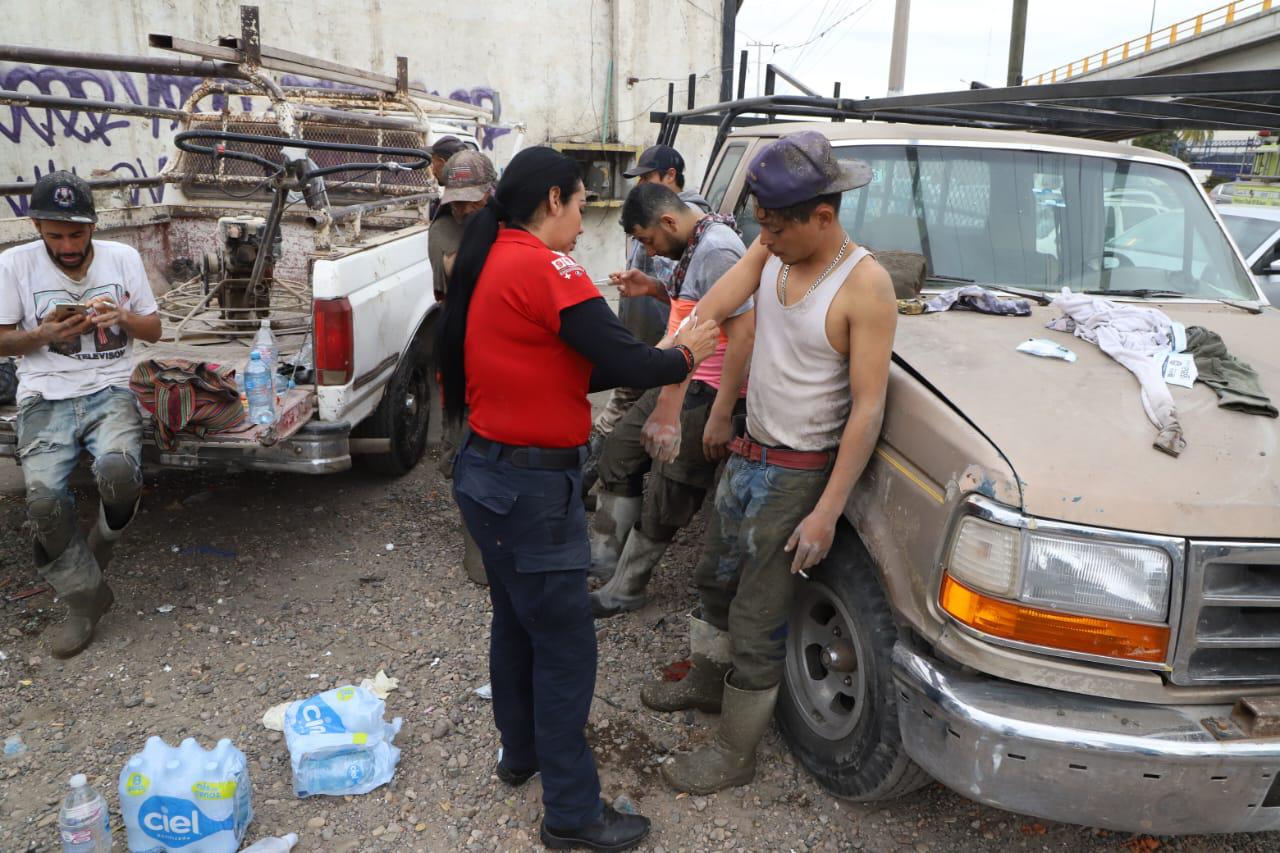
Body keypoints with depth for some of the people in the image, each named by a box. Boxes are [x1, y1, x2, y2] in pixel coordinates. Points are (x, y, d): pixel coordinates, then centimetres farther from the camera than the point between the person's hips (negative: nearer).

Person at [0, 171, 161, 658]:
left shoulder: (123, 258, 7)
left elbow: (154, 330, 12)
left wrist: (124, 317, -10)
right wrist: (45, 333, -10)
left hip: (110, 392, 0)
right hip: (45, 399, 0)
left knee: (118, 471, -31)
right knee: (43, 496, -23)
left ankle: (99, 549, 3)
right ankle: (85, 598, -2)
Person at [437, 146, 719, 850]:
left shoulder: (490, 263, 10)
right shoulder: (544, 267, -19)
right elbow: (626, 363, -23)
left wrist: (653, 357, 6)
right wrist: (683, 356, -3)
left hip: (490, 470, 10)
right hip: (530, 489, -10)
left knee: (516, 622, 25)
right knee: (566, 649, 3)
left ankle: (521, 751, 44)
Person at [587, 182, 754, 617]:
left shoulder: (717, 251, -21)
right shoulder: (695, 244, 10)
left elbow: (744, 330, -27)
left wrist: (721, 416, -28)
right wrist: (657, 290, 6)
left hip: (705, 394, -11)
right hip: (678, 383, 11)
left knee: (665, 498, 2)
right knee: (620, 450, 18)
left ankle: (625, 590, 17)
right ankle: (603, 552, 31)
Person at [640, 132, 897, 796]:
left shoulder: (865, 285, -22)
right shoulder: (771, 251, -3)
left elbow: (867, 409, -22)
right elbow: (707, 314, -12)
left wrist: (827, 511, -22)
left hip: (799, 474, -7)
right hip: (747, 454, 7)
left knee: (757, 620, 4)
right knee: (716, 579, 24)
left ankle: (734, 753, 23)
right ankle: (707, 683, 49)